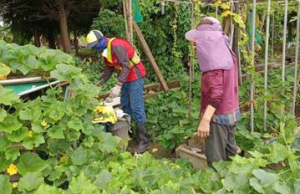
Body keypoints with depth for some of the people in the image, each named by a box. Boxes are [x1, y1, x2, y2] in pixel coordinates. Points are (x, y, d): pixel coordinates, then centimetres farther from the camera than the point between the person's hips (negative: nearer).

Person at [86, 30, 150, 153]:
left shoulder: (116, 45, -23)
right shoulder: (105, 50, 8)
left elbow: (126, 66, -30)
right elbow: (109, 68, 15)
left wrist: (118, 86, -36)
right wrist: (100, 83, 5)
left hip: (135, 76, -10)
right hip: (125, 78, 10)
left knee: (136, 108, -10)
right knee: (125, 106, 15)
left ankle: (144, 141, -5)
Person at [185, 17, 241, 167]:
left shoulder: (214, 61, -19)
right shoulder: (226, 54, 8)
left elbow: (215, 94, -27)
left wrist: (205, 120, -29)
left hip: (218, 116, -9)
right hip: (231, 113, 9)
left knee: (215, 160, 1)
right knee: (230, 155, 20)